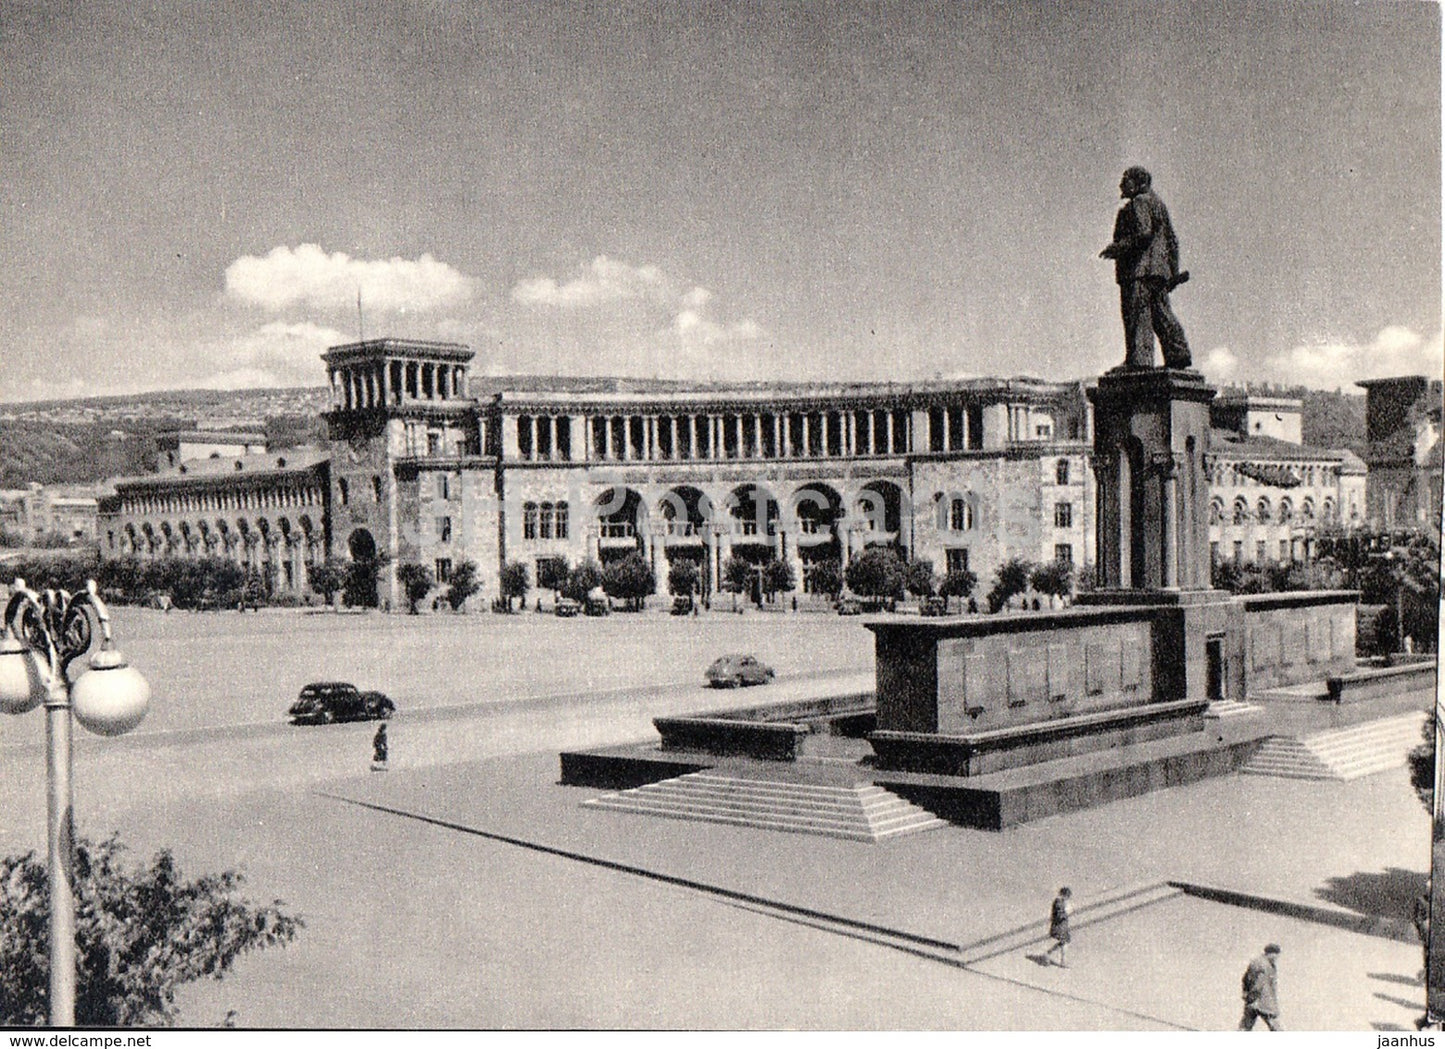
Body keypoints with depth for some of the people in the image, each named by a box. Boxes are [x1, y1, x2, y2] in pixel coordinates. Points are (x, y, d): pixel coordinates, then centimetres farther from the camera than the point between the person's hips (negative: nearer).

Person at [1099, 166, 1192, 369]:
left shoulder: (1139, 203, -5)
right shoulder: (1158, 203, 24)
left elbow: (1144, 233, -19)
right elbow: (1172, 240, 23)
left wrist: (1117, 248, -13)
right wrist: (1174, 271, 23)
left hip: (1139, 268, -10)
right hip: (1159, 268, 10)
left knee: (1137, 314, -11)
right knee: (1160, 312, 9)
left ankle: (1139, 359, -15)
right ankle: (1179, 354, 5)